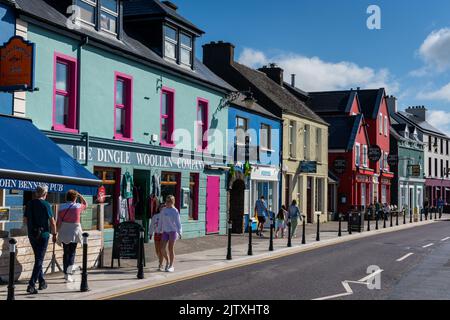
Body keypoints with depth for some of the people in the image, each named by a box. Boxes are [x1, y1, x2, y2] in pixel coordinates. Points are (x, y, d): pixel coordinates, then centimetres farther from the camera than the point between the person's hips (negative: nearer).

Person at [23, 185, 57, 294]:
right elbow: (52, 222, -10)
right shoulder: (46, 205, -11)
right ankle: (31, 285, -10)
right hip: (43, 234, -5)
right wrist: (54, 233, 3)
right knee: (39, 260, -2)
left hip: (31, 234, 6)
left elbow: (25, 221, 9)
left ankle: (42, 282, 25)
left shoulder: (29, 204, 4)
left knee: (38, 258, 19)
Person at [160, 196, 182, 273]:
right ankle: (167, 261, 21)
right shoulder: (163, 210, 8)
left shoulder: (175, 211, -7)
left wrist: (179, 232, -16)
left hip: (173, 231, -5)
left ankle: (171, 266, 8)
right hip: (165, 231, 5)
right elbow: (161, 221, 15)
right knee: (162, 248, -3)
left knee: (171, 249, -2)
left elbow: (178, 222, -10)